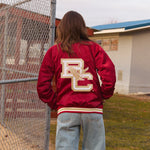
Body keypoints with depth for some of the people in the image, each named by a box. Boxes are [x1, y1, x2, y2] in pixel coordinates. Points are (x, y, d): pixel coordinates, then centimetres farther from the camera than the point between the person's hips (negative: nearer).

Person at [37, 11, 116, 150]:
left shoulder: (53, 51, 8)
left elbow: (42, 86, 3)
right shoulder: (93, 48, 5)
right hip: (92, 108, 0)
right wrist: (103, 96, 5)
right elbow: (108, 72, -8)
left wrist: (55, 103, 12)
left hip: (66, 110, 1)